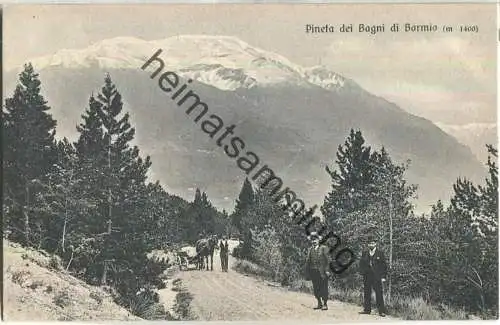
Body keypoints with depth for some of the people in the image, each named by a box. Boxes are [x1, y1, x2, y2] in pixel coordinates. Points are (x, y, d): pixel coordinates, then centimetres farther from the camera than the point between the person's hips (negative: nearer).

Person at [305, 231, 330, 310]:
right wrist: (308, 273, 7)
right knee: (315, 289, 7)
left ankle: (325, 304, 8)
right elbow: (308, 261, 13)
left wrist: (327, 270, -14)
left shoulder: (324, 248, -1)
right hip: (313, 272, 4)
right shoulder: (310, 250, 12)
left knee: (323, 288, -3)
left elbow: (327, 260, -6)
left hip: (322, 272, -4)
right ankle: (319, 303, 20)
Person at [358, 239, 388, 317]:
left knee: (379, 293, -5)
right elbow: (361, 263, 14)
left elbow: (384, 265, 1)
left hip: (377, 277, -3)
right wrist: (362, 272, 1)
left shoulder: (380, 253, 2)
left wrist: (383, 276, -4)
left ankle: (381, 311, -1)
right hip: (367, 276, 3)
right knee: (367, 293, 7)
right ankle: (367, 309, 16)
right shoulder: (364, 253, 11)